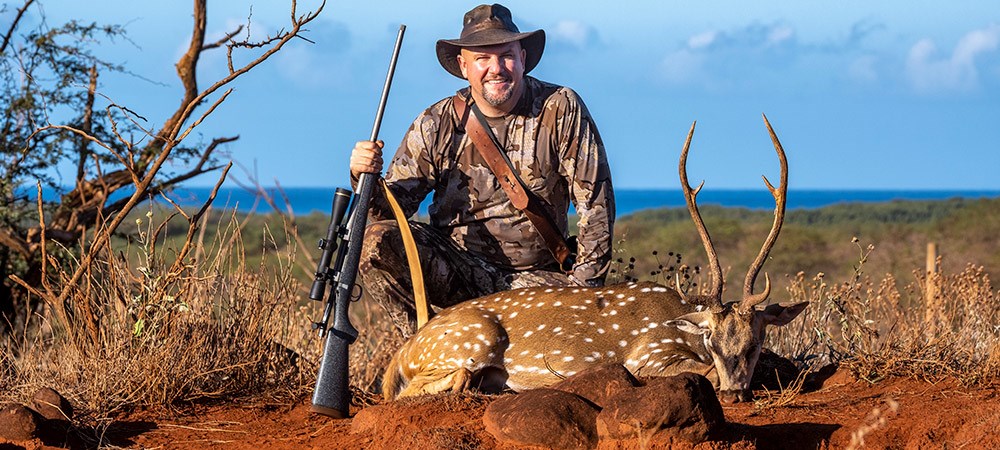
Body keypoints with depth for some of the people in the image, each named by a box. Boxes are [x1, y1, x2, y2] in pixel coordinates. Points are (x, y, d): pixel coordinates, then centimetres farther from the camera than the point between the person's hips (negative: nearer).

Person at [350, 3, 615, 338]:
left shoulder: (562, 110, -5)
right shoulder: (436, 124, 0)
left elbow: (596, 200, -4)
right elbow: (392, 206, -1)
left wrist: (585, 282, -10)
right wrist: (366, 178, -24)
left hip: (537, 276, 0)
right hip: (454, 267, 0)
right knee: (377, 240, -26)